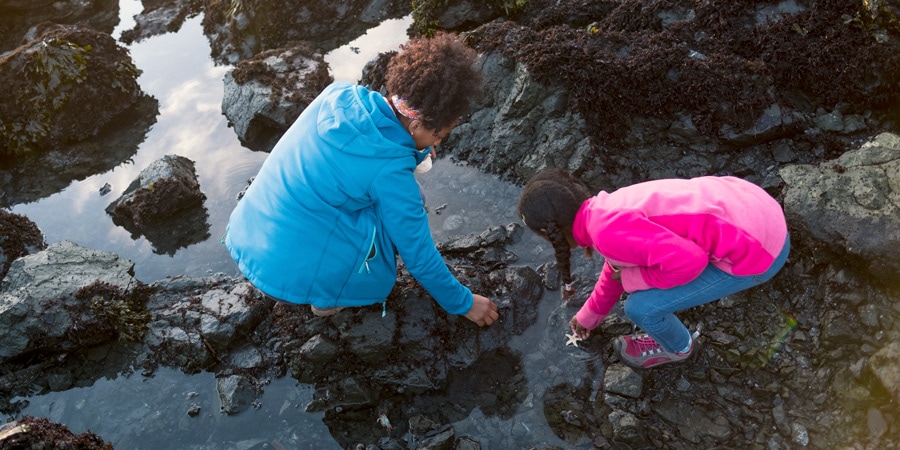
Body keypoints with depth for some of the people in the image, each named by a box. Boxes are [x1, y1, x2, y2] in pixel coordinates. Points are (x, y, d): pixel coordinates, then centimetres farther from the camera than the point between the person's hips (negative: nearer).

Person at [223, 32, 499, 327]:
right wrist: (463, 304, 5)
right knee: (404, 211, 1)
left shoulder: (339, 95, -5)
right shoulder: (389, 171, -21)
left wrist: (416, 149, 5)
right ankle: (330, 298, 6)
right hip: (289, 274, -7)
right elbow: (418, 255, -9)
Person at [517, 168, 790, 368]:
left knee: (641, 306, -4)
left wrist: (631, 277, -9)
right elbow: (617, 268, 24)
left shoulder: (609, 231, -23)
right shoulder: (608, 209, 7)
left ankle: (676, 348, 26)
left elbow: (688, 260, -27)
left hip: (757, 250, -9)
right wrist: (589, 316, 39)